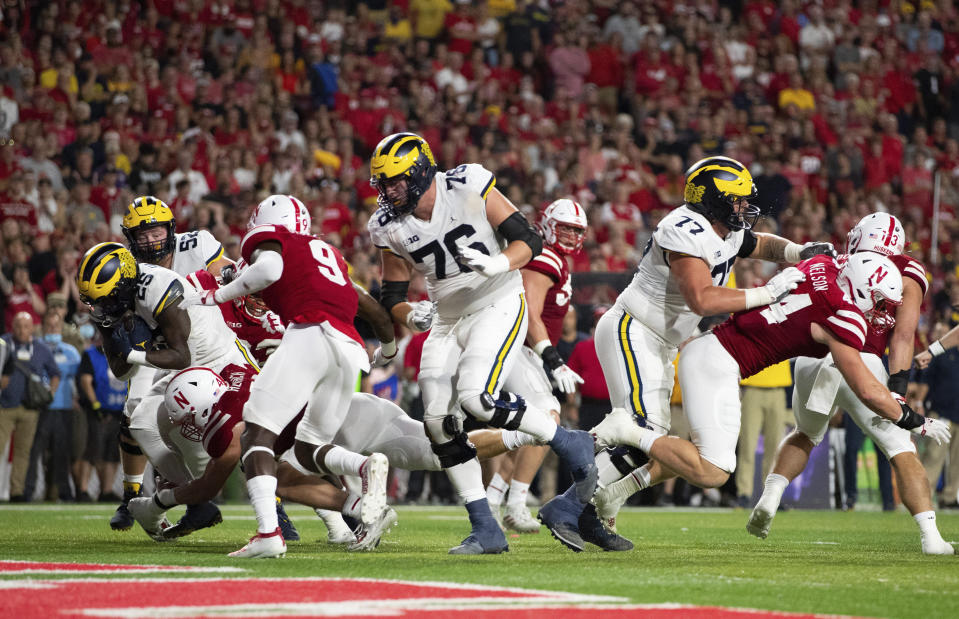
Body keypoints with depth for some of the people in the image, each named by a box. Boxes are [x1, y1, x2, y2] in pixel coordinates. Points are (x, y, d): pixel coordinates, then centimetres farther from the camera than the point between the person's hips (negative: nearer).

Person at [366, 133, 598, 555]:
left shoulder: (468, 187, -16)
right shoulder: (389, 227, -4)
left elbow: (528, 240, -13)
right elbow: (392, 297, 5)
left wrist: (499, 263, -33)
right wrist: (412, 315, -17)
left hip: (498, 305, -6)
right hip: (448, 320, 6)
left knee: (476, 397, -26)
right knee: (439, 421, -6)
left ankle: (571, 444, -5)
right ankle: (485, 531, 2)